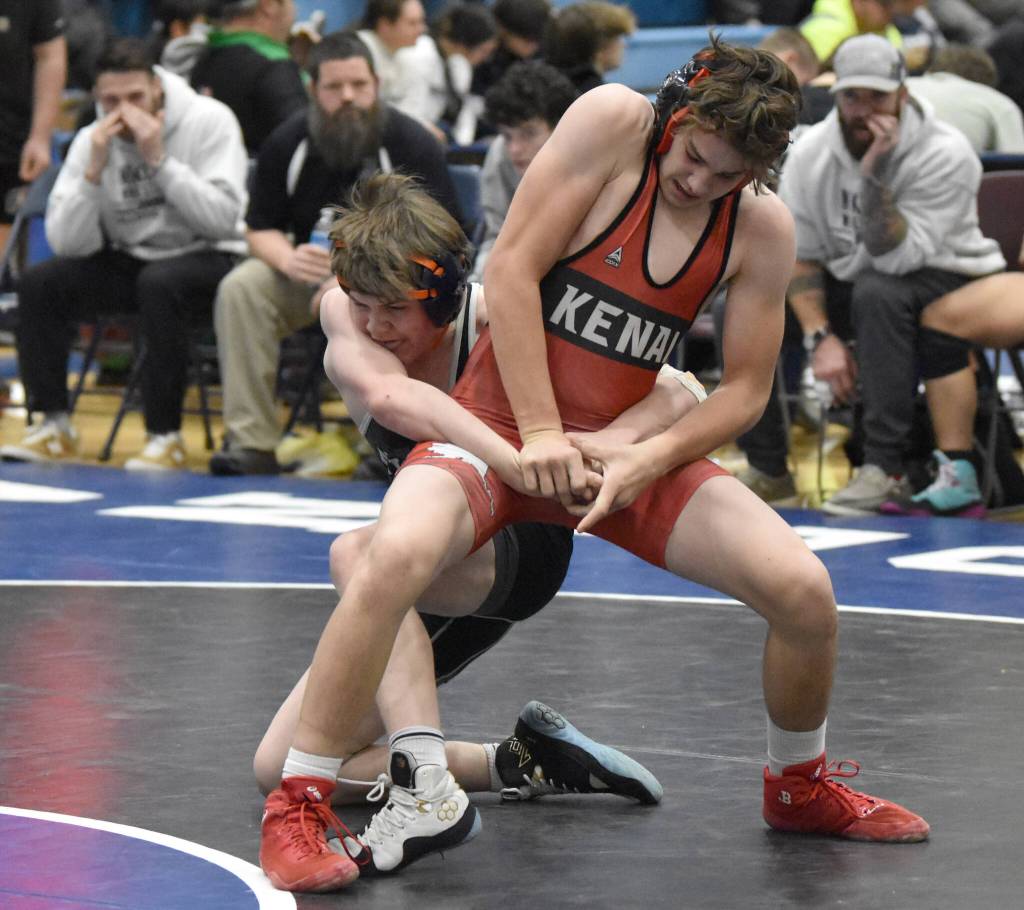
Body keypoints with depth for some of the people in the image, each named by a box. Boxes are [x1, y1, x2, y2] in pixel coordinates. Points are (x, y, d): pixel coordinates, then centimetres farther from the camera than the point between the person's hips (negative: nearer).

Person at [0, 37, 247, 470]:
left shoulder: (209, 121, -13)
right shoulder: (91, 140, -3)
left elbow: (222, 219, -23)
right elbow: (67, 244, -10)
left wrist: (159, 160, -27)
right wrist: (94, 170, -23)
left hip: (204, 258, -4)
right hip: (127, 262, 4)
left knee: (158, 284, -37)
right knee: (38, 283, -18)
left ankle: (165, 435, -26)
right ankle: (54, 425, -6)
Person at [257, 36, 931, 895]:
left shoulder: (762, 227, -3)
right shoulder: (613, 123, -14)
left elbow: (744, 390, 2)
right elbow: (512, 270, -14)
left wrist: (647, 459, -16)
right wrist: (539, 432, -17)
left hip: (629, 446, 4)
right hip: (502, 421, -4)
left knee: (803, 589, -11)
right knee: (398, 554, -34)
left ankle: (800, 788, 19)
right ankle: (297, 809, -20)